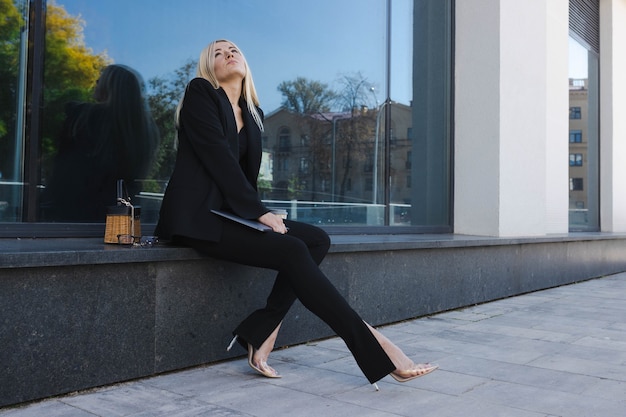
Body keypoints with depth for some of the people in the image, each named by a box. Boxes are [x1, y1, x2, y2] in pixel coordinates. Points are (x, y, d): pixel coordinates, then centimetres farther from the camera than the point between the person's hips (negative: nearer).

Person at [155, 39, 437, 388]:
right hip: (197, 217, -7)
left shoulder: (253, 113, 19)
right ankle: (374, 347, -22)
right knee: (292, 250, -25)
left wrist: (258, 212, -2)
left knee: (317, 239, -11)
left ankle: (262, 334, -16)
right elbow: (219, 157, -12)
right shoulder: (200, 93, -1)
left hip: (231, 213, 8)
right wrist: (259, 212, -16)